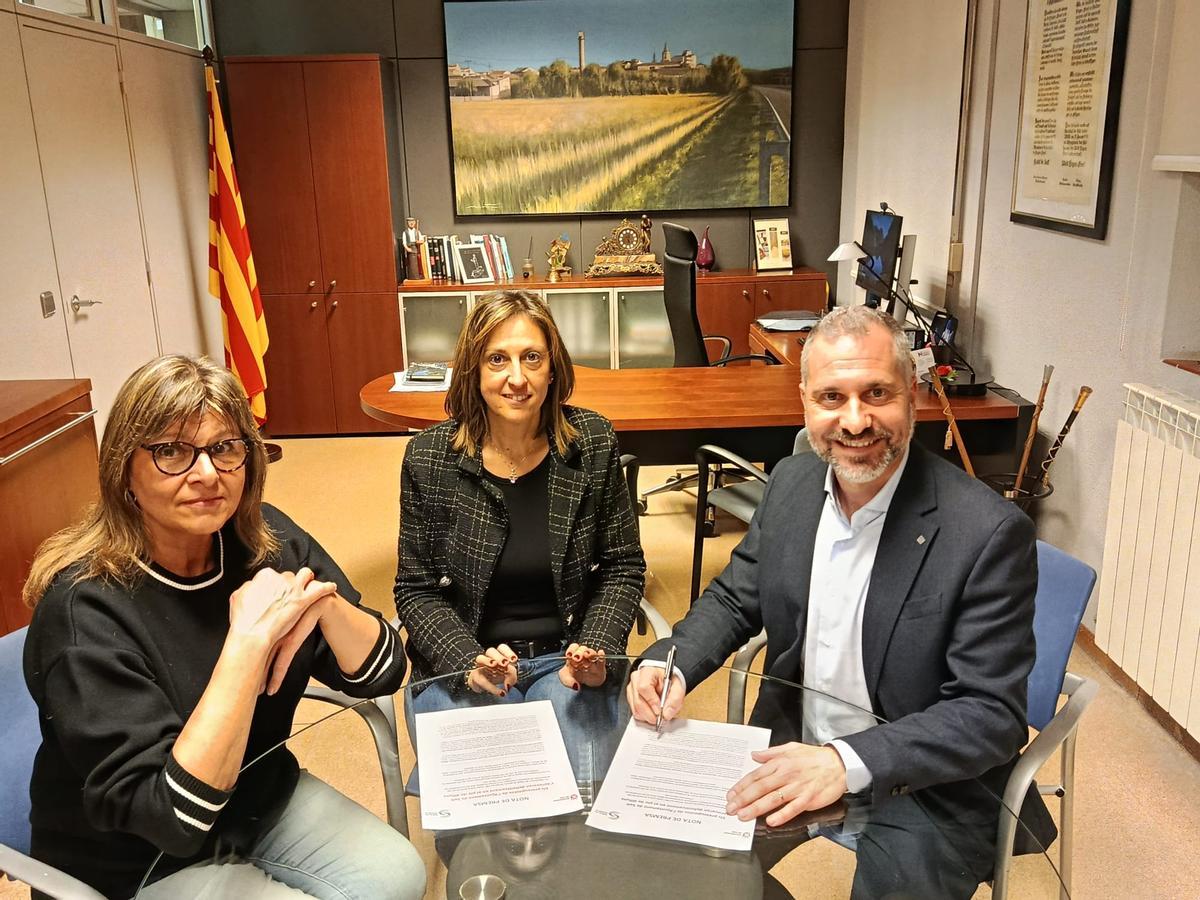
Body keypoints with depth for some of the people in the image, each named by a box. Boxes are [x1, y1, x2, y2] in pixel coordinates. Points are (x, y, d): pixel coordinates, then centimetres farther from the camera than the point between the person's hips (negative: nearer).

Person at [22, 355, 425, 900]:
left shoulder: (265, 540, -10)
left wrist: (322, 602, -28)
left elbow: (378, 675, -8)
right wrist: (248, 640, -36)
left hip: (263, 799, 5)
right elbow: (174, 814, -31)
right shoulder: (86, 609, -26)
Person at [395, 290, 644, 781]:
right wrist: (470, 662, -17)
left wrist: (593, 649, -13)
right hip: (459, 664, 0)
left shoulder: (593, 443, -5)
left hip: (565, 656, 1)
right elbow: (416, 591, -1)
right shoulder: (429, 459, -7)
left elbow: (624, 568, 3)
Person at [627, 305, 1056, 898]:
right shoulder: (791, 482, -5)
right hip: (791, 754, 5)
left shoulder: (989, 533, -22)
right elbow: (735, 598, 7)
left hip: (925, 784, -4)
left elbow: (992, 714, -20)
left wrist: (845, 762, -33)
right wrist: (668, 663, -13)